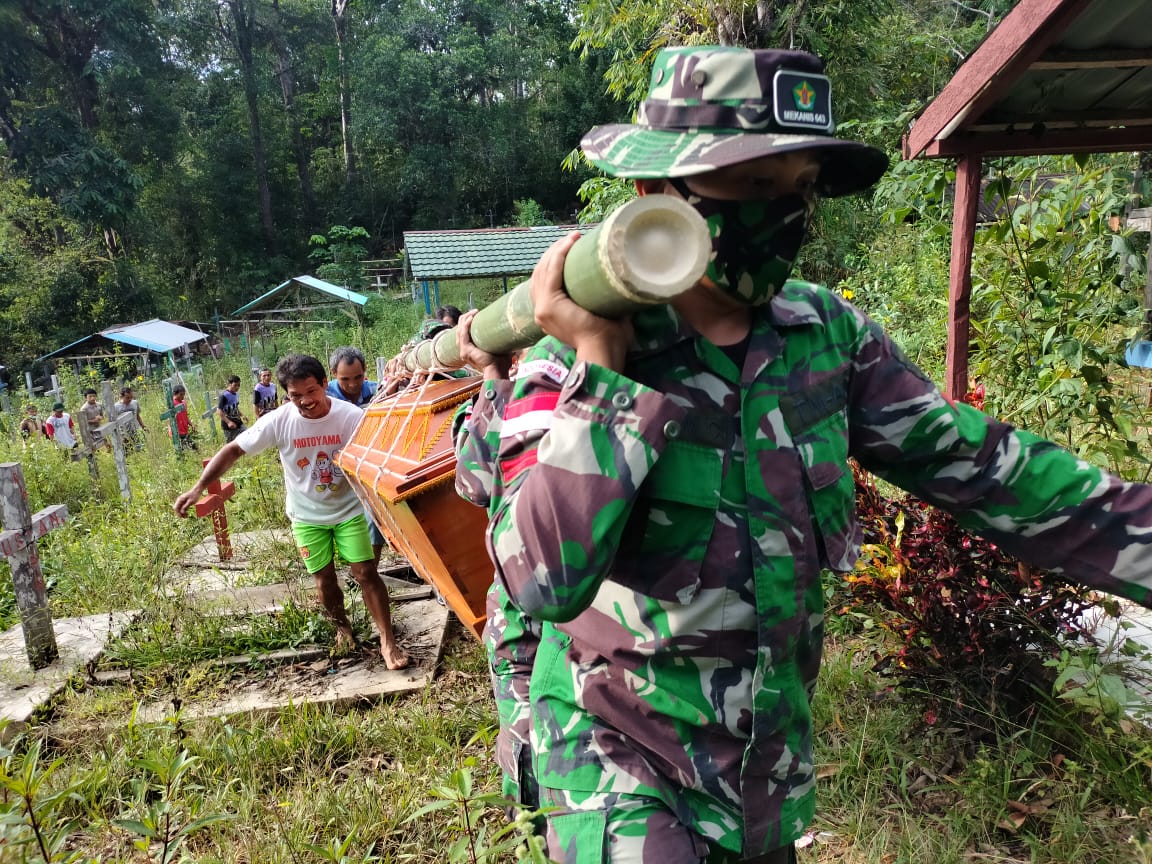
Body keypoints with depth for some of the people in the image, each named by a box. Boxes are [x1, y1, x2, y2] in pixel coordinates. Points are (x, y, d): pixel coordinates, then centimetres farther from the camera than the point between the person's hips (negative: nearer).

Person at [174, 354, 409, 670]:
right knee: (325, 579, 9)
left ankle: (388, 642, 6)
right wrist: (199, 487, -18)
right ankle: (342, 626, 38)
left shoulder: (351, 416, -21)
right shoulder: (278, 421, -18)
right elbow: (233, 449, -11)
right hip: (307, 515, 2)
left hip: (348, 509, -1)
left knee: (366, 573, -5)